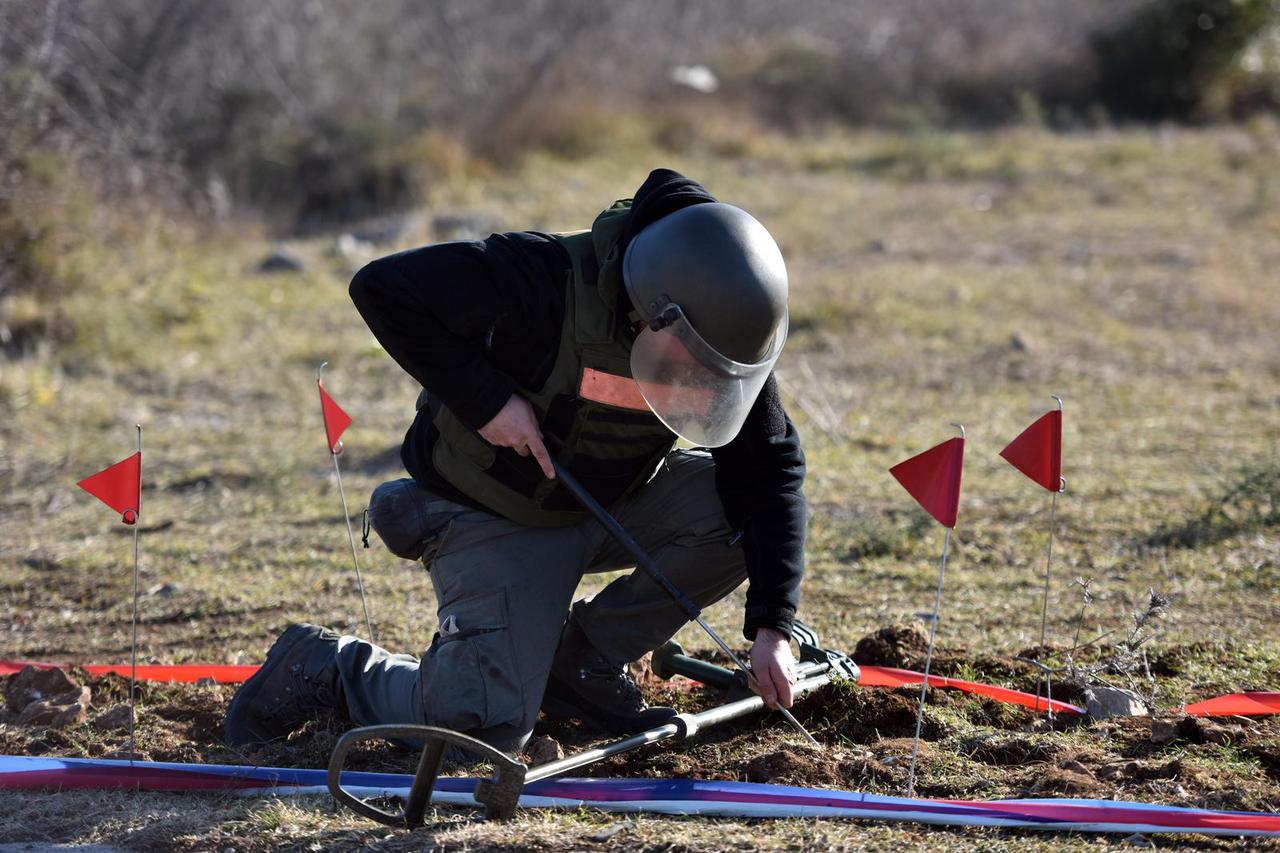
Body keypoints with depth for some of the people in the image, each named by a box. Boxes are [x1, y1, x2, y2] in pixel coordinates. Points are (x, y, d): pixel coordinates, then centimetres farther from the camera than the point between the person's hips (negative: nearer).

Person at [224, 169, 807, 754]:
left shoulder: (722, 339, -15)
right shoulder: (539, 278, -32)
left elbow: (769, 466, -10)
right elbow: (381, 288, -29)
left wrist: (771, 626, -18)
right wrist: (485, 398, -30)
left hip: (614, 501, 6)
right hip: (493, 516, -6)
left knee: (741, 513, -18)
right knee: (486, 726, -19)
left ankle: (584, 661, -1)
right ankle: (321, 665, 9)